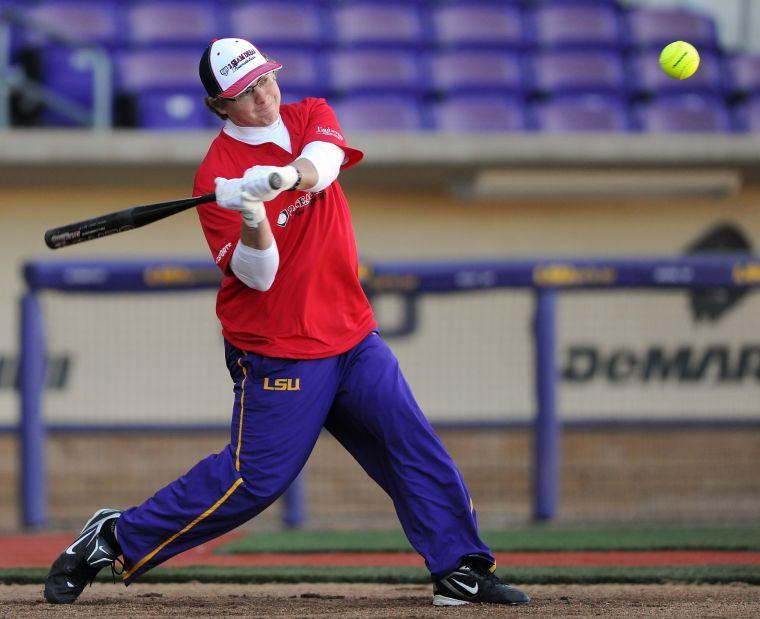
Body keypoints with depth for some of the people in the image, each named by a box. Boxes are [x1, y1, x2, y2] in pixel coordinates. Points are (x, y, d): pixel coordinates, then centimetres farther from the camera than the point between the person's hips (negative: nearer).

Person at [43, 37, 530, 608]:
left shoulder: (310, 115, 5)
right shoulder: (218, 174, -10)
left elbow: (323, 164, -19)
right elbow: (256, 275, -17)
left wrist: (284, 176, -41)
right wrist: (252, 219, -36)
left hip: (353, 336, 5)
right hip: (279, 355, -5)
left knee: (414, 444, -1)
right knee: (255, 479, -7)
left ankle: (461, 569, 7)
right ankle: (113, 538, 3)